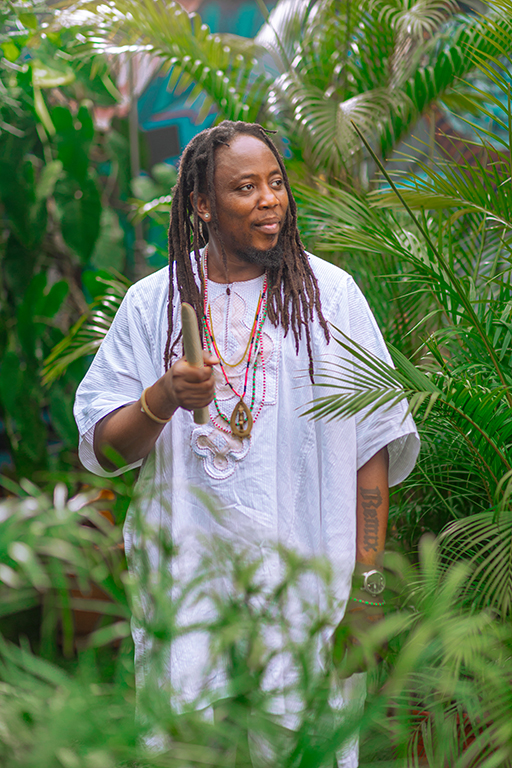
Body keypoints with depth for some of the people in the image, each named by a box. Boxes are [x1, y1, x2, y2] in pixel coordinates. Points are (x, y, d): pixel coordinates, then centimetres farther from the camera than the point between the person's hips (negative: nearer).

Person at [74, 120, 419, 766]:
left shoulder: (329, 294, 3)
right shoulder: (152, 303, 6)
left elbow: (371, 449, 1)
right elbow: (102, 450, 5)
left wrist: (366, 588, -3)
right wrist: (163, 398, -14)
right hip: (186, 586, 1)